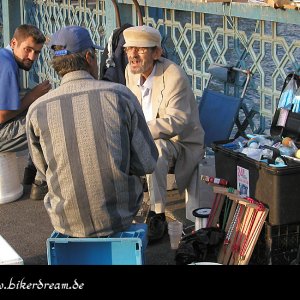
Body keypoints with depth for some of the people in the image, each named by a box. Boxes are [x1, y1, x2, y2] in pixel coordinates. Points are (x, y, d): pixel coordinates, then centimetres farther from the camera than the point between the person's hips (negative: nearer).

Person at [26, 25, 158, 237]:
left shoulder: (37, 110, -10)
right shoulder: (120, 95, -14)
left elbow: (44, 168, 5)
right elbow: (147, 163, -9)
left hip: (66, 221, 1)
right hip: (120, 216, -1)